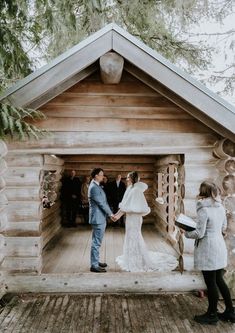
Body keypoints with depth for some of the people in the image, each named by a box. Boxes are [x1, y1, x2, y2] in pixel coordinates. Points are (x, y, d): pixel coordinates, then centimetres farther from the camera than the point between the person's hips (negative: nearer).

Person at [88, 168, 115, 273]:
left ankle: (96, 261, 28)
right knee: (96, 242, -4)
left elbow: (103, 202, 15)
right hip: (97, 218, -10)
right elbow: (102, 203, -18)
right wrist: (110, 214, -10)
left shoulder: (96, 186, 13)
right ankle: (94, 265, 3)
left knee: (97, 241, 17)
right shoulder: (94, 187, -19)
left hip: (100, 218, 10)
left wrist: (109, 213, 10)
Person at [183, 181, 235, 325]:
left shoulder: (204, 209, -19)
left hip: (208, 249, -8)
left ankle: (212, 315, 21)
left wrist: (186, 233, -2)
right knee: (219, 280, 19)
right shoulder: (221, 207, 4)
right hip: (220, 246, 8)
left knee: (211, 283, 6)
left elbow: (199, 233, -18)